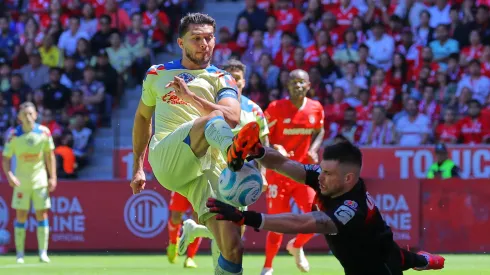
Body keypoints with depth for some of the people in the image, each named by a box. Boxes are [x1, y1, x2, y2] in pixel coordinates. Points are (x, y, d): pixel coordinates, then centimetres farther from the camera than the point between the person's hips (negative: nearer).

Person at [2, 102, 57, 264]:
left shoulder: (44, 132, -5)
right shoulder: (14, 135, -8)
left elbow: (50, 155, 5)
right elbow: (6, 159, -6)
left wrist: (53, 177, 0)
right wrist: (9, 175, -23)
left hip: (40, 179, 1)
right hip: (21, 181, -1)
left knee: (42, 215, -2)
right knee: (21, 216, 1)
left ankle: (43, 253, 1)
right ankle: (20, 254, 6)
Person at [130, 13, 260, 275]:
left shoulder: (222, 80, 16)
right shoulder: (157, 74, 21)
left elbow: (232, 118, -5)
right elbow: (143, 117, 34)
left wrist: (190, 95, -13)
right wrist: (137, 167, 29)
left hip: (206, 166, 2)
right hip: (166, 158, -2)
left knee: (233, 248, -15)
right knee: (212, 119, -36)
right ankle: (232, 150, -73)